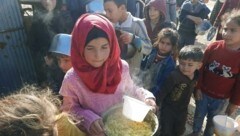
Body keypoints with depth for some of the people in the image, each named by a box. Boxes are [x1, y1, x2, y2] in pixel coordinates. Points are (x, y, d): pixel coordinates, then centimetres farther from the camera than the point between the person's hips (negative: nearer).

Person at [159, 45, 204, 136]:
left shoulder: (197, 75, -14)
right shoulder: (174, 76, -33)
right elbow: (163, 91, -26)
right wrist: (158, 104, -20)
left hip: (182, 110, 6)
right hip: (168, 108, -5)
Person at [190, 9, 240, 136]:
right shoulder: (213, 47, -15)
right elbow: (201, 68, -5)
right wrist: (198, 87, -3)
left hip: (221, 99, -1)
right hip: (203, 93, 1)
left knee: (212, 121, 20)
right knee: (198, 116, 22)